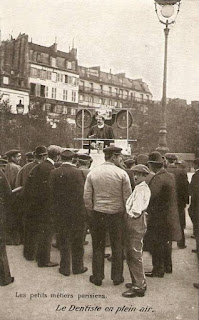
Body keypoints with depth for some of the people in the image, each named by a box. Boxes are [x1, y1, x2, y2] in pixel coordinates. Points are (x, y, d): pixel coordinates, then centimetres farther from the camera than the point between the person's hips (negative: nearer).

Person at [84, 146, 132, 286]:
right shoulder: (122, 174, -10)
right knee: (117, 247, 13)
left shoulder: (92, 173, -3)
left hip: (97, 214, 2)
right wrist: (127, 214, 4)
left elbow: (87, 197, -2)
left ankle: (97, 277, 23)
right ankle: (117, 277, 24)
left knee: (98, 246, 14)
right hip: (117, 214, -2)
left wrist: (91, 213, 9)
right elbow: (127, 197, -8)